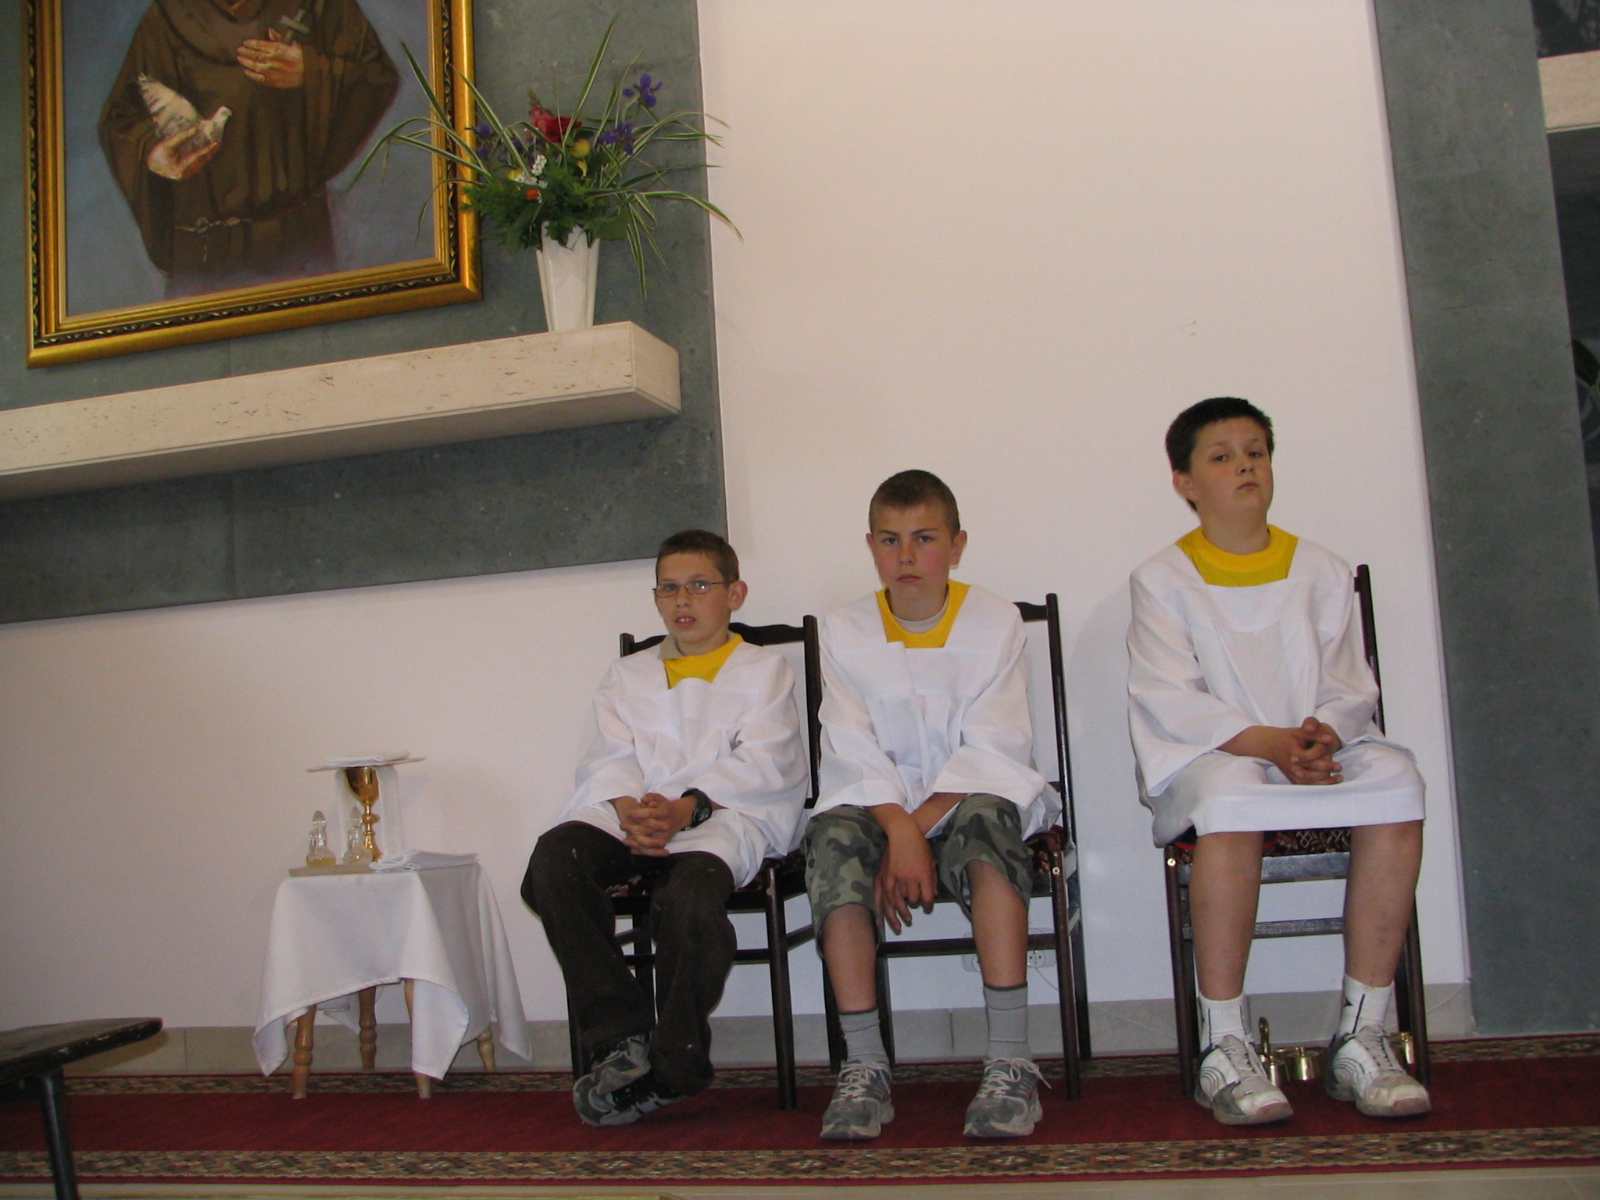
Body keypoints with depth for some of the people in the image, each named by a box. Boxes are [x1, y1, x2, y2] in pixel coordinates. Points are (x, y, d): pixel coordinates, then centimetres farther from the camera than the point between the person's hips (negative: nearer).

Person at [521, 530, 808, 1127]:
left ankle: (673, 1065, -15)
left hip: (723, 817, -4)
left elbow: (761, 764, 0)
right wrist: (628, 808, -13)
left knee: (691, 892, -37)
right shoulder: (627, 675, 29)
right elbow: (608, 760, 12)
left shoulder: (763, 668, 17)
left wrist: (687, 807, -17)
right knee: (555, 855, -29)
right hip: (630, 815, 4)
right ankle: (621, 1037, -22)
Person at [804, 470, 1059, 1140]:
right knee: (834, 836, -31)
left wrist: (921, 827, -21)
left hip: (972, 796, -1)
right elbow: (853, 753, -6)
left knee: (986, 818, -36)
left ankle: (1009, 1061, -34)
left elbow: (992, 749, -8)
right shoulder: (845, 633, 4)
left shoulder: (995, 622, 0)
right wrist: (899, 831, -24)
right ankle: (864, 1066, -27)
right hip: (880, 804, 2)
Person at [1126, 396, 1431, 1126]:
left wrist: (1324, 733, -17)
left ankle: (1362, 1036, -21)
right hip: (1204, 758, -3)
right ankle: (1224, 1051, -30)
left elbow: (1351, 688, 7)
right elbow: (1170, 700, -8)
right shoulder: (1163, 579, 4)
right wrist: (1269, 743, -22)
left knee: (1396, 780, -28)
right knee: (1233, 794, -38)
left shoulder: (1320, 571, 15)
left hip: (1317, 752, 4)